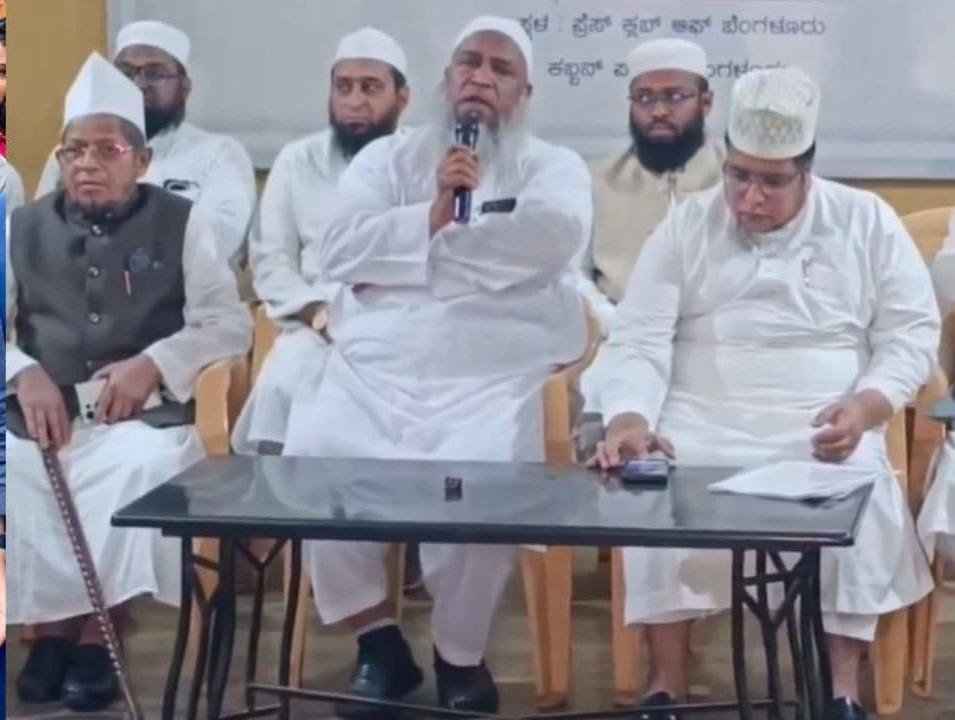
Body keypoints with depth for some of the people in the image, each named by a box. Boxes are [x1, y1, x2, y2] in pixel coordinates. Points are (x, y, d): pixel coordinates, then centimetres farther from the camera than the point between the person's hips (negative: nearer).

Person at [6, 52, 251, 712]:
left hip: (143, 414, -2)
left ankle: (96, 630, -14)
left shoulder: (181, 223, 7)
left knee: (151, 466, -34)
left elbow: (230, 324, 1)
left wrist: (153, 364, -15)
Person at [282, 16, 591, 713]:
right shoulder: (386, 157, 18)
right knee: (313, 458, -25)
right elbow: (338, 248, 3)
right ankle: (378, 639, -5)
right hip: (373, 369, 2)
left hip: (493, 378, -2)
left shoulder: (554, 166, 12)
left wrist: (406, 250, -5)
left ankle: (461, 655, -4)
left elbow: (554, 236, -11)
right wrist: (433, 215, -7)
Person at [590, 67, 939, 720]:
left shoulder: (867, 222, 6)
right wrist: (629, 419, -23)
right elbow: (639, 340, -3)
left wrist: (867, 407, -15)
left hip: (825, 427, 0)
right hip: (705, 422, 0)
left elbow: (912, 332, 5)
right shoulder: (686, 226, 5)